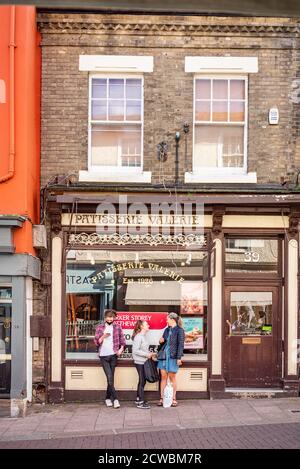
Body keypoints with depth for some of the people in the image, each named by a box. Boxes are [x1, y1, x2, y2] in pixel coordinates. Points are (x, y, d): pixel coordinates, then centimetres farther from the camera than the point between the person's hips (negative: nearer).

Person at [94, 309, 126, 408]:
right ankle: (115, 399, -7)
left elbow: (122, 340, 9)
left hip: (113, 355, 1)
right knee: (110, 378, -9)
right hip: (103, 356, -1)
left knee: (111, 378, 4)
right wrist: (103, 336, -14)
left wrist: (121, 349, -7)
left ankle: (108, 398, 16)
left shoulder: (117, 327, 6)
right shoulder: (100, 328, 6)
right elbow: (96, 342, 3)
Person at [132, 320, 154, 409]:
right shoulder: (138, 337, -16)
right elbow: (135, 350, -21)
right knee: (142, 381, -5)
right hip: (139, 362, -9)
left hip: (143, 361, 9)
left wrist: (149, 353, 5)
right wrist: (147, 354, -18)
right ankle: (141, 403, 0)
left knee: (142, 381, 15)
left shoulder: (143, 336, 12)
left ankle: (138, 399, 26)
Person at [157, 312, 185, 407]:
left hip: (172, 357, -6)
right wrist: (161, 341, -1)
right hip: (164, 355, 6)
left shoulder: (179, 330, -8)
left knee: (172, 378, 2)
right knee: (163, 377, 6)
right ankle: (162, 398, 10)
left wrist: (179, 358, -17)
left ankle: (173, 399, 11)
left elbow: (181, 344, -12)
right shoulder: (167, 330, 12)